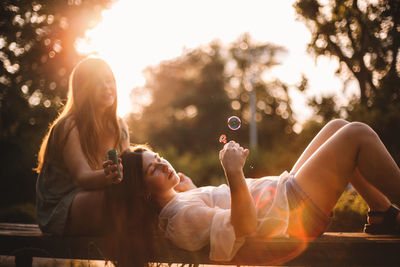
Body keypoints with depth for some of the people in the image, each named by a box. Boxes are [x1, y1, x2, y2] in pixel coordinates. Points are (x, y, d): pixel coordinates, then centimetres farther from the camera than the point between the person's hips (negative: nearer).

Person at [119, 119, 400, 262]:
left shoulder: (180, 202, 8)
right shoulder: (183, 215, -24)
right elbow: (245, 225, -33)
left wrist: (190, 189, 22)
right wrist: (234, 173, -42)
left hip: (284, 190, 11)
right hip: (296, 209, -11)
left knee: (337, 127, 14)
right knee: (358, 134, -10)